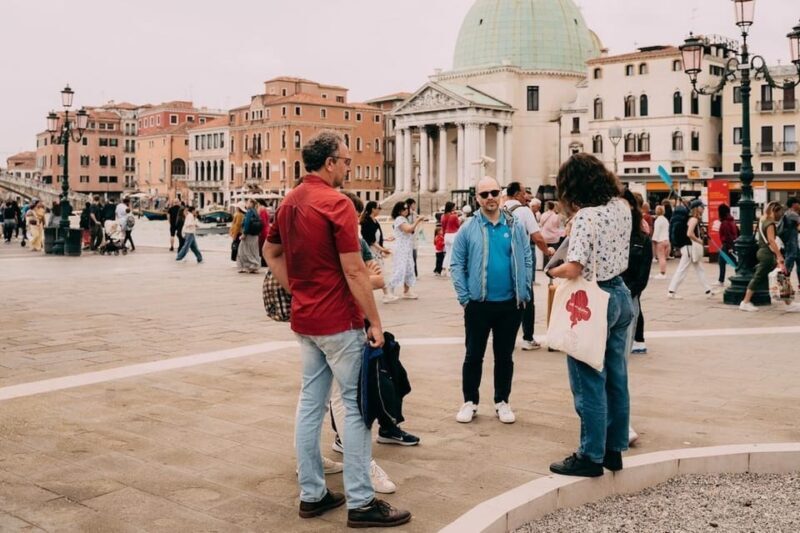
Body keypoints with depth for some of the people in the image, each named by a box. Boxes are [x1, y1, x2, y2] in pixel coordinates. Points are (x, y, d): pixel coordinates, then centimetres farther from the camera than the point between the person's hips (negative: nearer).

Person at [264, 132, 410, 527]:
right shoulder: (336, 204, -16)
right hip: (338, 321, -8)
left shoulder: (289, 202, 10)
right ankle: (360, 502, 3)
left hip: (304, 320, 8)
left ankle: (311, 494, 19)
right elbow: (354, 271, -19)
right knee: (357, 405, -1)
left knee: (310, 403, 12)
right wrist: (375, 322, -13)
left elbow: (270, 252, 21)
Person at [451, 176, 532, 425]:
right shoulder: (468, 229, -2)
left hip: (510, 304, 1)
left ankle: (502, 402, 25)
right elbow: (457, 265, -2)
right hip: (478, 304, -1)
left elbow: (526, 261, 5)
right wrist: (464, 297, -8)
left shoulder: (516, 227, 2)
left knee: (505, 356, 12)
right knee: (473, 355, 8)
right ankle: (470, 401, 21)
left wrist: (524, 293, -2)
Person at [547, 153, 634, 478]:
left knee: (589, 382, 2)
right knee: (616, 378, 15)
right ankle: (614, 449, 26)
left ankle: (591, 456, 11)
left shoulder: (585, 217, -21)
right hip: (620, 295, 8)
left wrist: (551, 271, -8)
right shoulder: (621, 206, 4)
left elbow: (573, 269, -27)